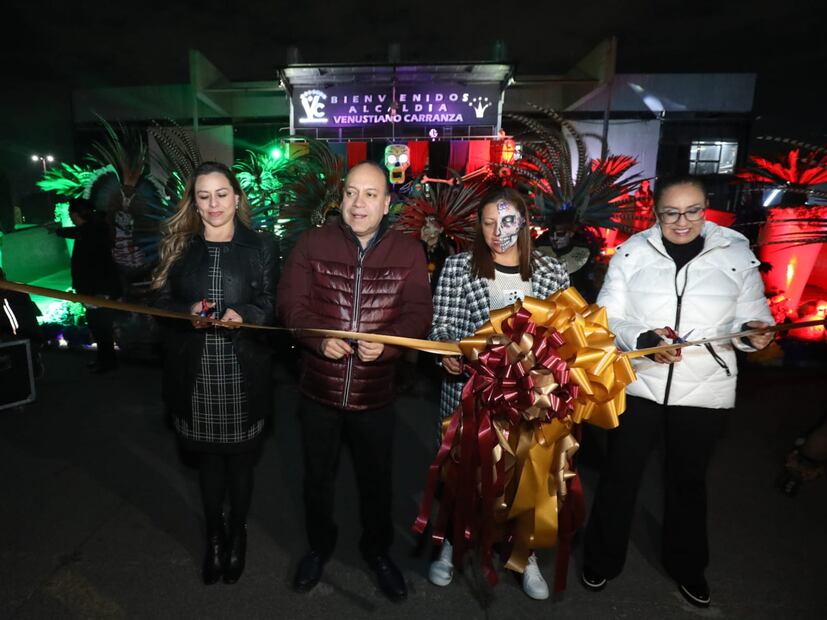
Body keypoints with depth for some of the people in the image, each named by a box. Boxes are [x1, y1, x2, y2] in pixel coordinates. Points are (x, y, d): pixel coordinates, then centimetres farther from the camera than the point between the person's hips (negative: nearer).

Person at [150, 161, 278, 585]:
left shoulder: (261, 246, 0)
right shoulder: (177, 246, 6)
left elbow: (272, 308, -2)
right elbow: (162, 302, 6)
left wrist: (242, 315, -22)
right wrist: (189, 312, -15)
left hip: (242, 373, -1)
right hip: (195, 373, 2)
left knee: (240, 458, 12)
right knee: (208, 457, 16)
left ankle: (237, 534, 36)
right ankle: (214, 536, 37)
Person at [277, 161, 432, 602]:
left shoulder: (408, 253, -4)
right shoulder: (312, 244, -4)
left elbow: (418, 314, -9)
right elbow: (291, 303, -7)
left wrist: (386, 343, -27)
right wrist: (319, 338, -24)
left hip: (375, 393, 0)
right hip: (319, 388, 1)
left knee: (376, 479, 18)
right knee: (317, 476, 21)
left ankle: (377, 549, 46)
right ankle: (319, 546, 48)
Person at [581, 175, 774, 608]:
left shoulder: (736, 252, -2)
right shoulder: (632, 252, -5)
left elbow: (752, 313, 3)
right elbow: (607, 318, -6)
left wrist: (752, 330, -20)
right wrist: (644, 339, -25)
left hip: (705, 390, 1)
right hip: (637, 383, -1)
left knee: (688, 479, 20)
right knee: (619, 475, 11)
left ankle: (686, 566, 45)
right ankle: (601, 559, 34)